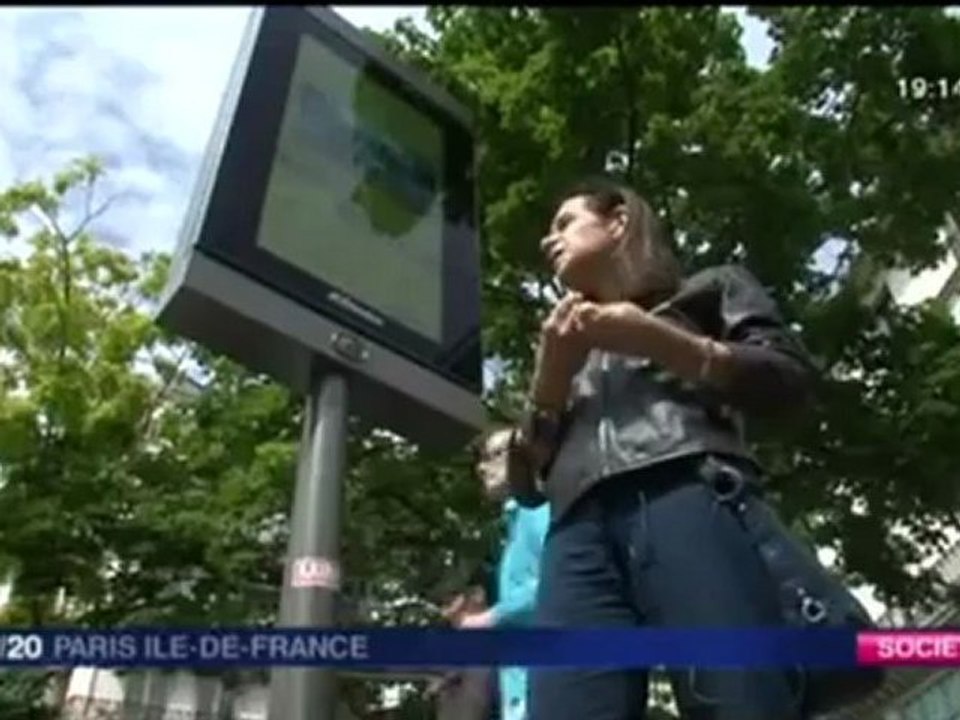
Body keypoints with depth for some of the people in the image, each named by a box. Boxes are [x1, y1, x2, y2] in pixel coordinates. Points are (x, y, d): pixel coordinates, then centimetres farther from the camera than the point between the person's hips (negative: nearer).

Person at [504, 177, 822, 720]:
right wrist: (550, 379, 12)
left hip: (691, 498, -3)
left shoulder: (710, 289, 28)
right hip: (579, 532, 3)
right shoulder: (564, 347, 38)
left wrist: (658, 339, 3)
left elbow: (793, 382, 11)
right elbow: (528, 485, 28)